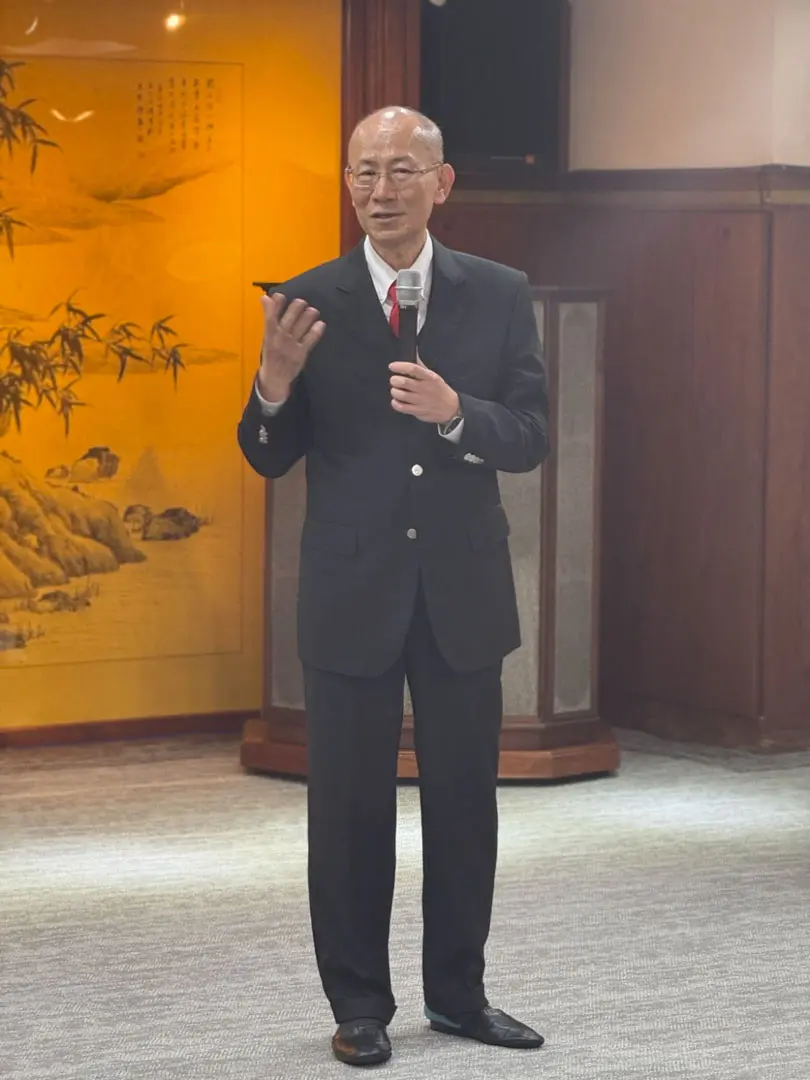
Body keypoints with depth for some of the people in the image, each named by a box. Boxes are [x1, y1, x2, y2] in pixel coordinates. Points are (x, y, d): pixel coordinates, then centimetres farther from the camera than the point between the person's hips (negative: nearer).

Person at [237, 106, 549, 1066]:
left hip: (463, 590, 1)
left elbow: (530, 437, -4)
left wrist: (454, 410, -23)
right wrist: (275, 381, -22)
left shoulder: (499, 296, 1)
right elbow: (269, 458, -2)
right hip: (350, 592, -1)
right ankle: (359, 1005, 16)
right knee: (350, 803, 5)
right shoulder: (309, 302, -2)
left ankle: (458, 992, 25)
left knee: (464, 798, 10)